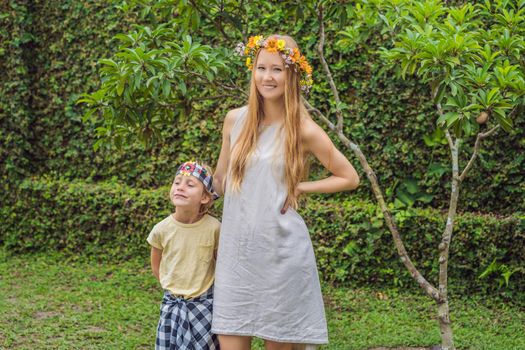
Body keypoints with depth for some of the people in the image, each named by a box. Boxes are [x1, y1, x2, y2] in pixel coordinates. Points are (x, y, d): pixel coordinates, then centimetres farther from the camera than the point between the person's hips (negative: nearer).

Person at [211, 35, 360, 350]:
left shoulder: (304, 130, -4)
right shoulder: (235, 120, 5)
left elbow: (349, 178, 4)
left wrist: (299, 187, -3)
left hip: (281, 251, -3)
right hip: (235, 250, 3)